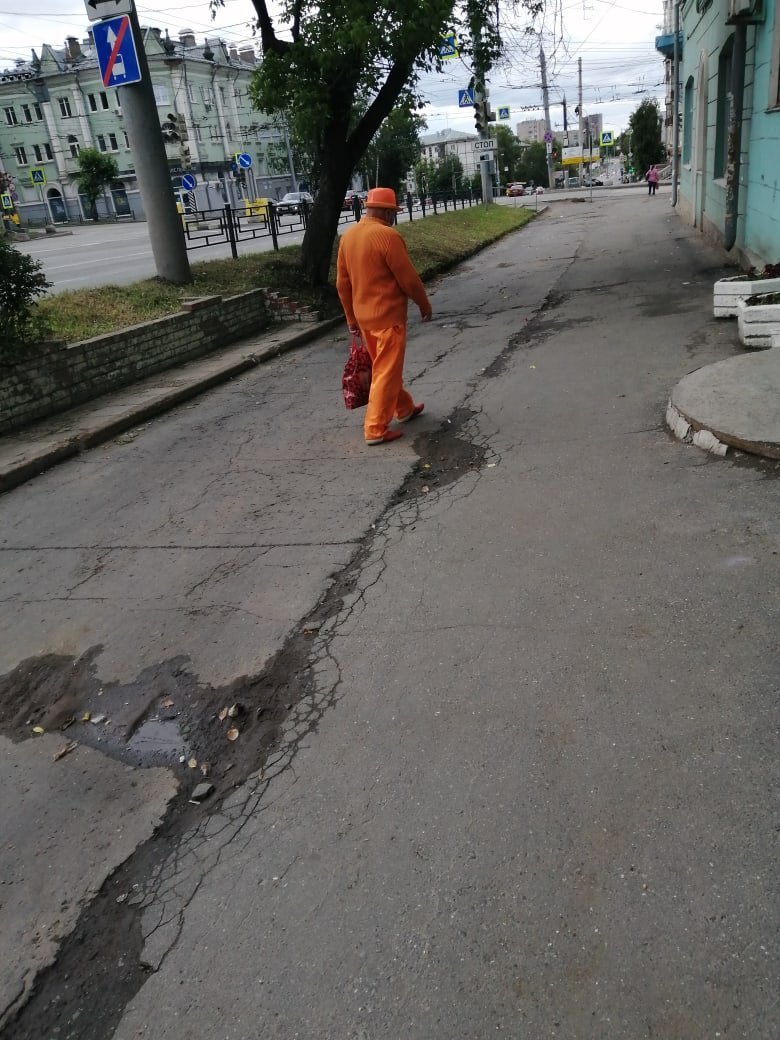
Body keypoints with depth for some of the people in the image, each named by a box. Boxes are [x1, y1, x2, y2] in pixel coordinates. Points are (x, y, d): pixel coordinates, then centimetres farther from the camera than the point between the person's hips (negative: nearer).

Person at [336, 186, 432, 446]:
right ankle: (376, 429, 1)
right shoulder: (387, 236, -17)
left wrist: (352, 318, 17)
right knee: (386, 372, -1)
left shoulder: (348, 236, 6)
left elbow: (342, 284, 10)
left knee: (384, 367, 20)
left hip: (364, 315, 8)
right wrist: (425, 305, 0)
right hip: (388, 315, -8)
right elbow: (408, 279, -14)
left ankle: (404, 408, 37)